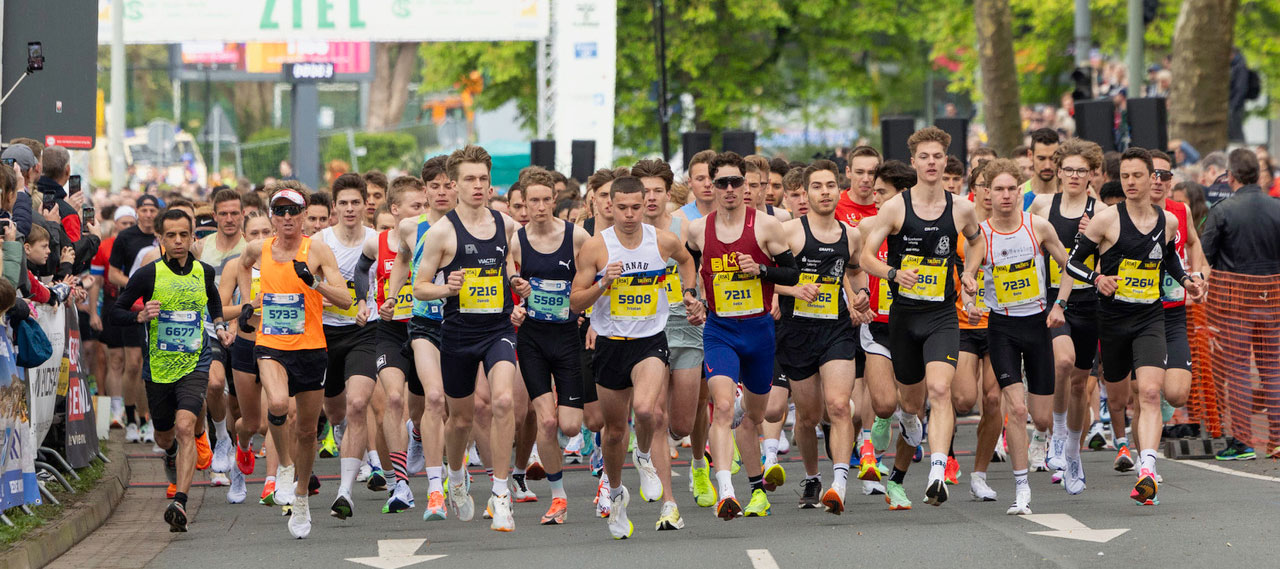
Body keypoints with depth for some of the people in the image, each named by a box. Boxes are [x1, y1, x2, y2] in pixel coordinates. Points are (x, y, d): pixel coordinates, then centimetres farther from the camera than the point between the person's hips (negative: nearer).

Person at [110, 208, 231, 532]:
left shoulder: (204, 272, 3)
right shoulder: (148, 275, -7)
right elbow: (115, 312, -2)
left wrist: (219, 327, 12)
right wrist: (140, 316, -20)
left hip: (195, 364, 0)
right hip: (158, 368, 0)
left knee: (185, 426, -21)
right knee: (164, 436, 16)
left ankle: (180, 504, -27)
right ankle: (171, 454, 56)